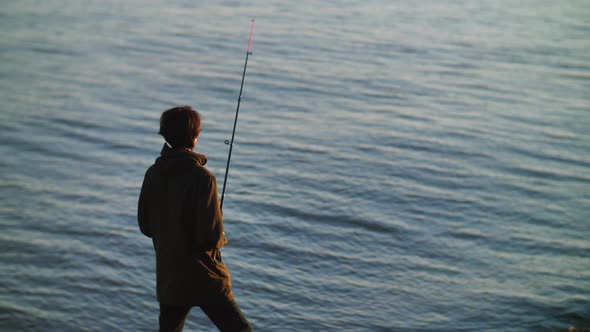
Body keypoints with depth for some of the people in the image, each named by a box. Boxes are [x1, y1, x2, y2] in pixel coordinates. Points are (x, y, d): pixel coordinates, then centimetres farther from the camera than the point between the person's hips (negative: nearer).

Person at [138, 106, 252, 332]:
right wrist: (220, 239, 1)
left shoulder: (153, 174, 0)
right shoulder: (201, 177, -19)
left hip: (167, 277, 7)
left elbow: (145, 226, 9)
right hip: (204, 278, -6)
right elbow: (211, 235, -21)